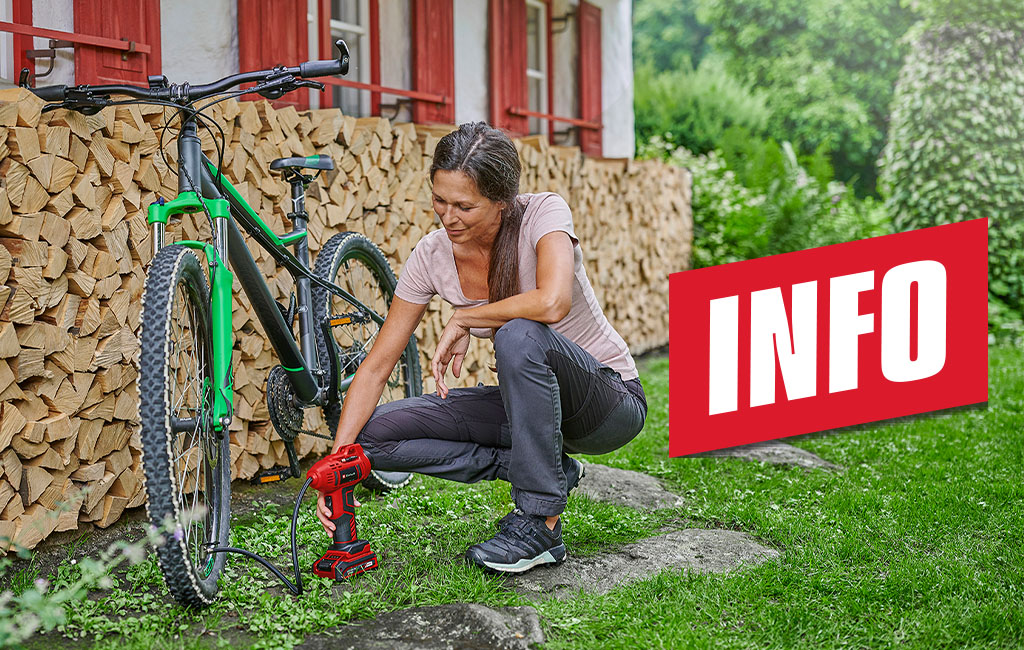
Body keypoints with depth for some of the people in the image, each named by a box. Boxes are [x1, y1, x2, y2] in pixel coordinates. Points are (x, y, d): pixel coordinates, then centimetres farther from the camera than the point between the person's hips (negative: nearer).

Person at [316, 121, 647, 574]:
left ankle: (540, 525, -24)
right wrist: (337, 462, -17)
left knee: (519, 336, -37)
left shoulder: (543, 213, -20)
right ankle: (550, 470, -2)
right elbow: (376, 367, -8)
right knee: (376, 435, -10)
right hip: (527, 401, 5)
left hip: (612, 403, -5)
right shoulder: (432, 255, -8)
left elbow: (552, 303, -41)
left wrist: (463, 320, -25)